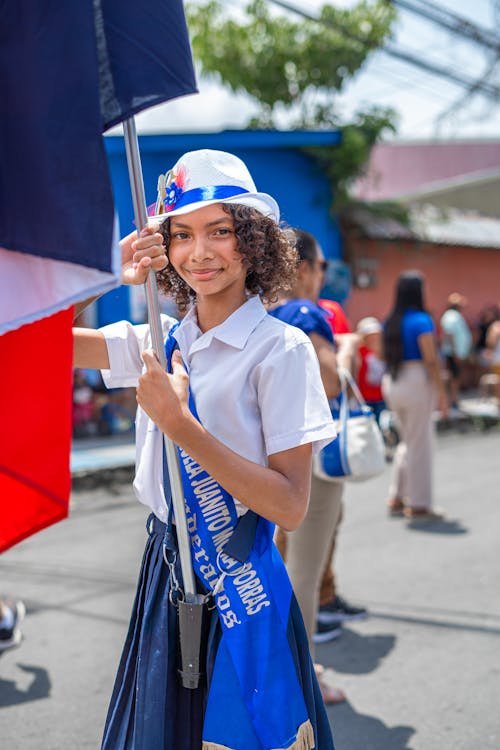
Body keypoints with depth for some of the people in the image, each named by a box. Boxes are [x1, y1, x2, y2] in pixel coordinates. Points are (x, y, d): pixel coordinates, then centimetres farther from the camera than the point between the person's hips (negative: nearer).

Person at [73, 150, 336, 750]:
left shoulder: (281, 349, -13)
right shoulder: (161, 339, 3)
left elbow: (290, 506, -18)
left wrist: (178, 422, -23)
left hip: (240, 586, -5)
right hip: (165, 567, 6)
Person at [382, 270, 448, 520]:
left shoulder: (390, 322, 8)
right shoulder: (422, 321, -12)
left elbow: (387, 356, 10)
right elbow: (431, 360, -15)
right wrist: (442, 393, -10)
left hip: (391, 382, 7)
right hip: (417, 381, -7)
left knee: (408, 440, 20)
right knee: (420, 443, 3)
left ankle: (396, 498, 20)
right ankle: (418, 505, 9)